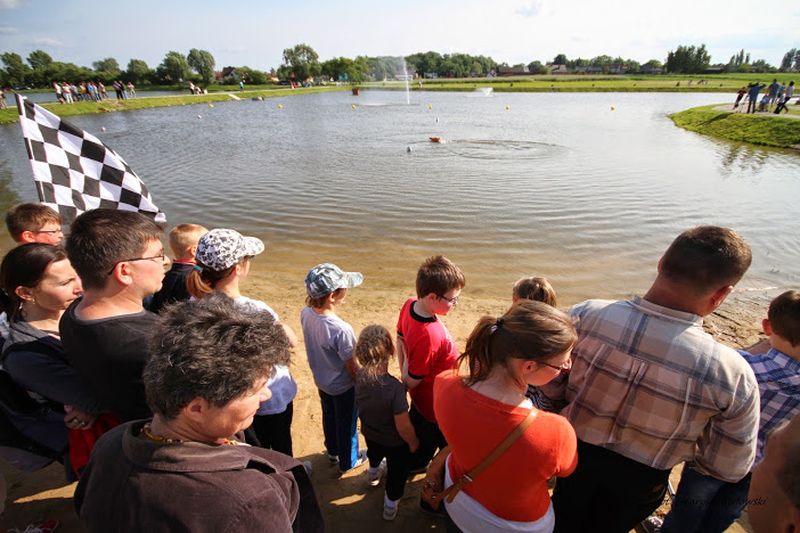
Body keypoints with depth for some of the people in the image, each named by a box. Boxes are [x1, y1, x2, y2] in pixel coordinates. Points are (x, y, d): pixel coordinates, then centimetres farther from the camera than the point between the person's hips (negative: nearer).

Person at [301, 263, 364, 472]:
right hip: (343, 386, -6)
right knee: (347, 424, 22)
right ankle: (348, 461, 48)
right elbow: (352, 367, -22)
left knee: (329, 418, 31)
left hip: (321, 381, 7)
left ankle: (333, 452, 58)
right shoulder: (341, 330, -39)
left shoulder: (305, 313, -22)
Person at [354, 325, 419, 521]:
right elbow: (403, 427, -30)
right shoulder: (394, 388, -43)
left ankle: (373, 473, 70)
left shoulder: (360, 376, -24)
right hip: (395, 442, -5)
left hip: (369, 433, 5)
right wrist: (413, 442, -11)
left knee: (375, 452, 39)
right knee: (397, 472, 26)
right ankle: (390, 506, 51)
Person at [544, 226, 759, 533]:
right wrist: (681, 442, 6)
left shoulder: (585, 315, -29)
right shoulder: (732, 375, -31)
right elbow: (729, 468, -14)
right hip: (640, 478, 0)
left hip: (575, 452, 1)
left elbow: (551, 388, -14)